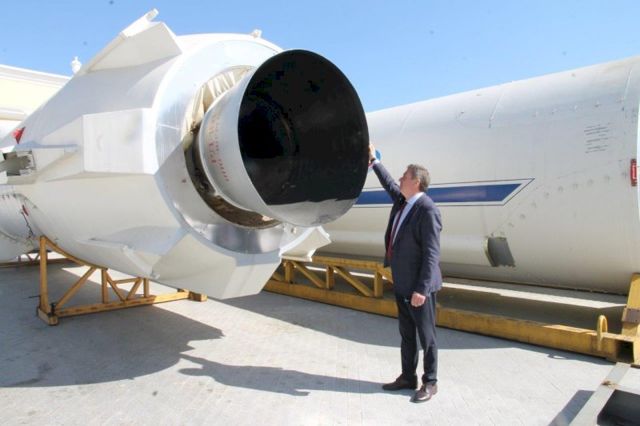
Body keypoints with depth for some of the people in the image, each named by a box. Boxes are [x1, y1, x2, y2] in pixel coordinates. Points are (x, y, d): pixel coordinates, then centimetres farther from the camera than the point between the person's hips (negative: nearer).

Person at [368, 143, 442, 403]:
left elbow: (431, 254, -22)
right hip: (401, 284, 9)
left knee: (426, 336, 8)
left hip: (418, 287, -8)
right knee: (406, 334, 18)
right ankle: (408, 377, 33)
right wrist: (374, 162, 34)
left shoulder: (427, 210, -20)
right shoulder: (402, 201, 6)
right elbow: (389, 185, 29)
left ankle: (430, 383, 24)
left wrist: (421, 289, -24)